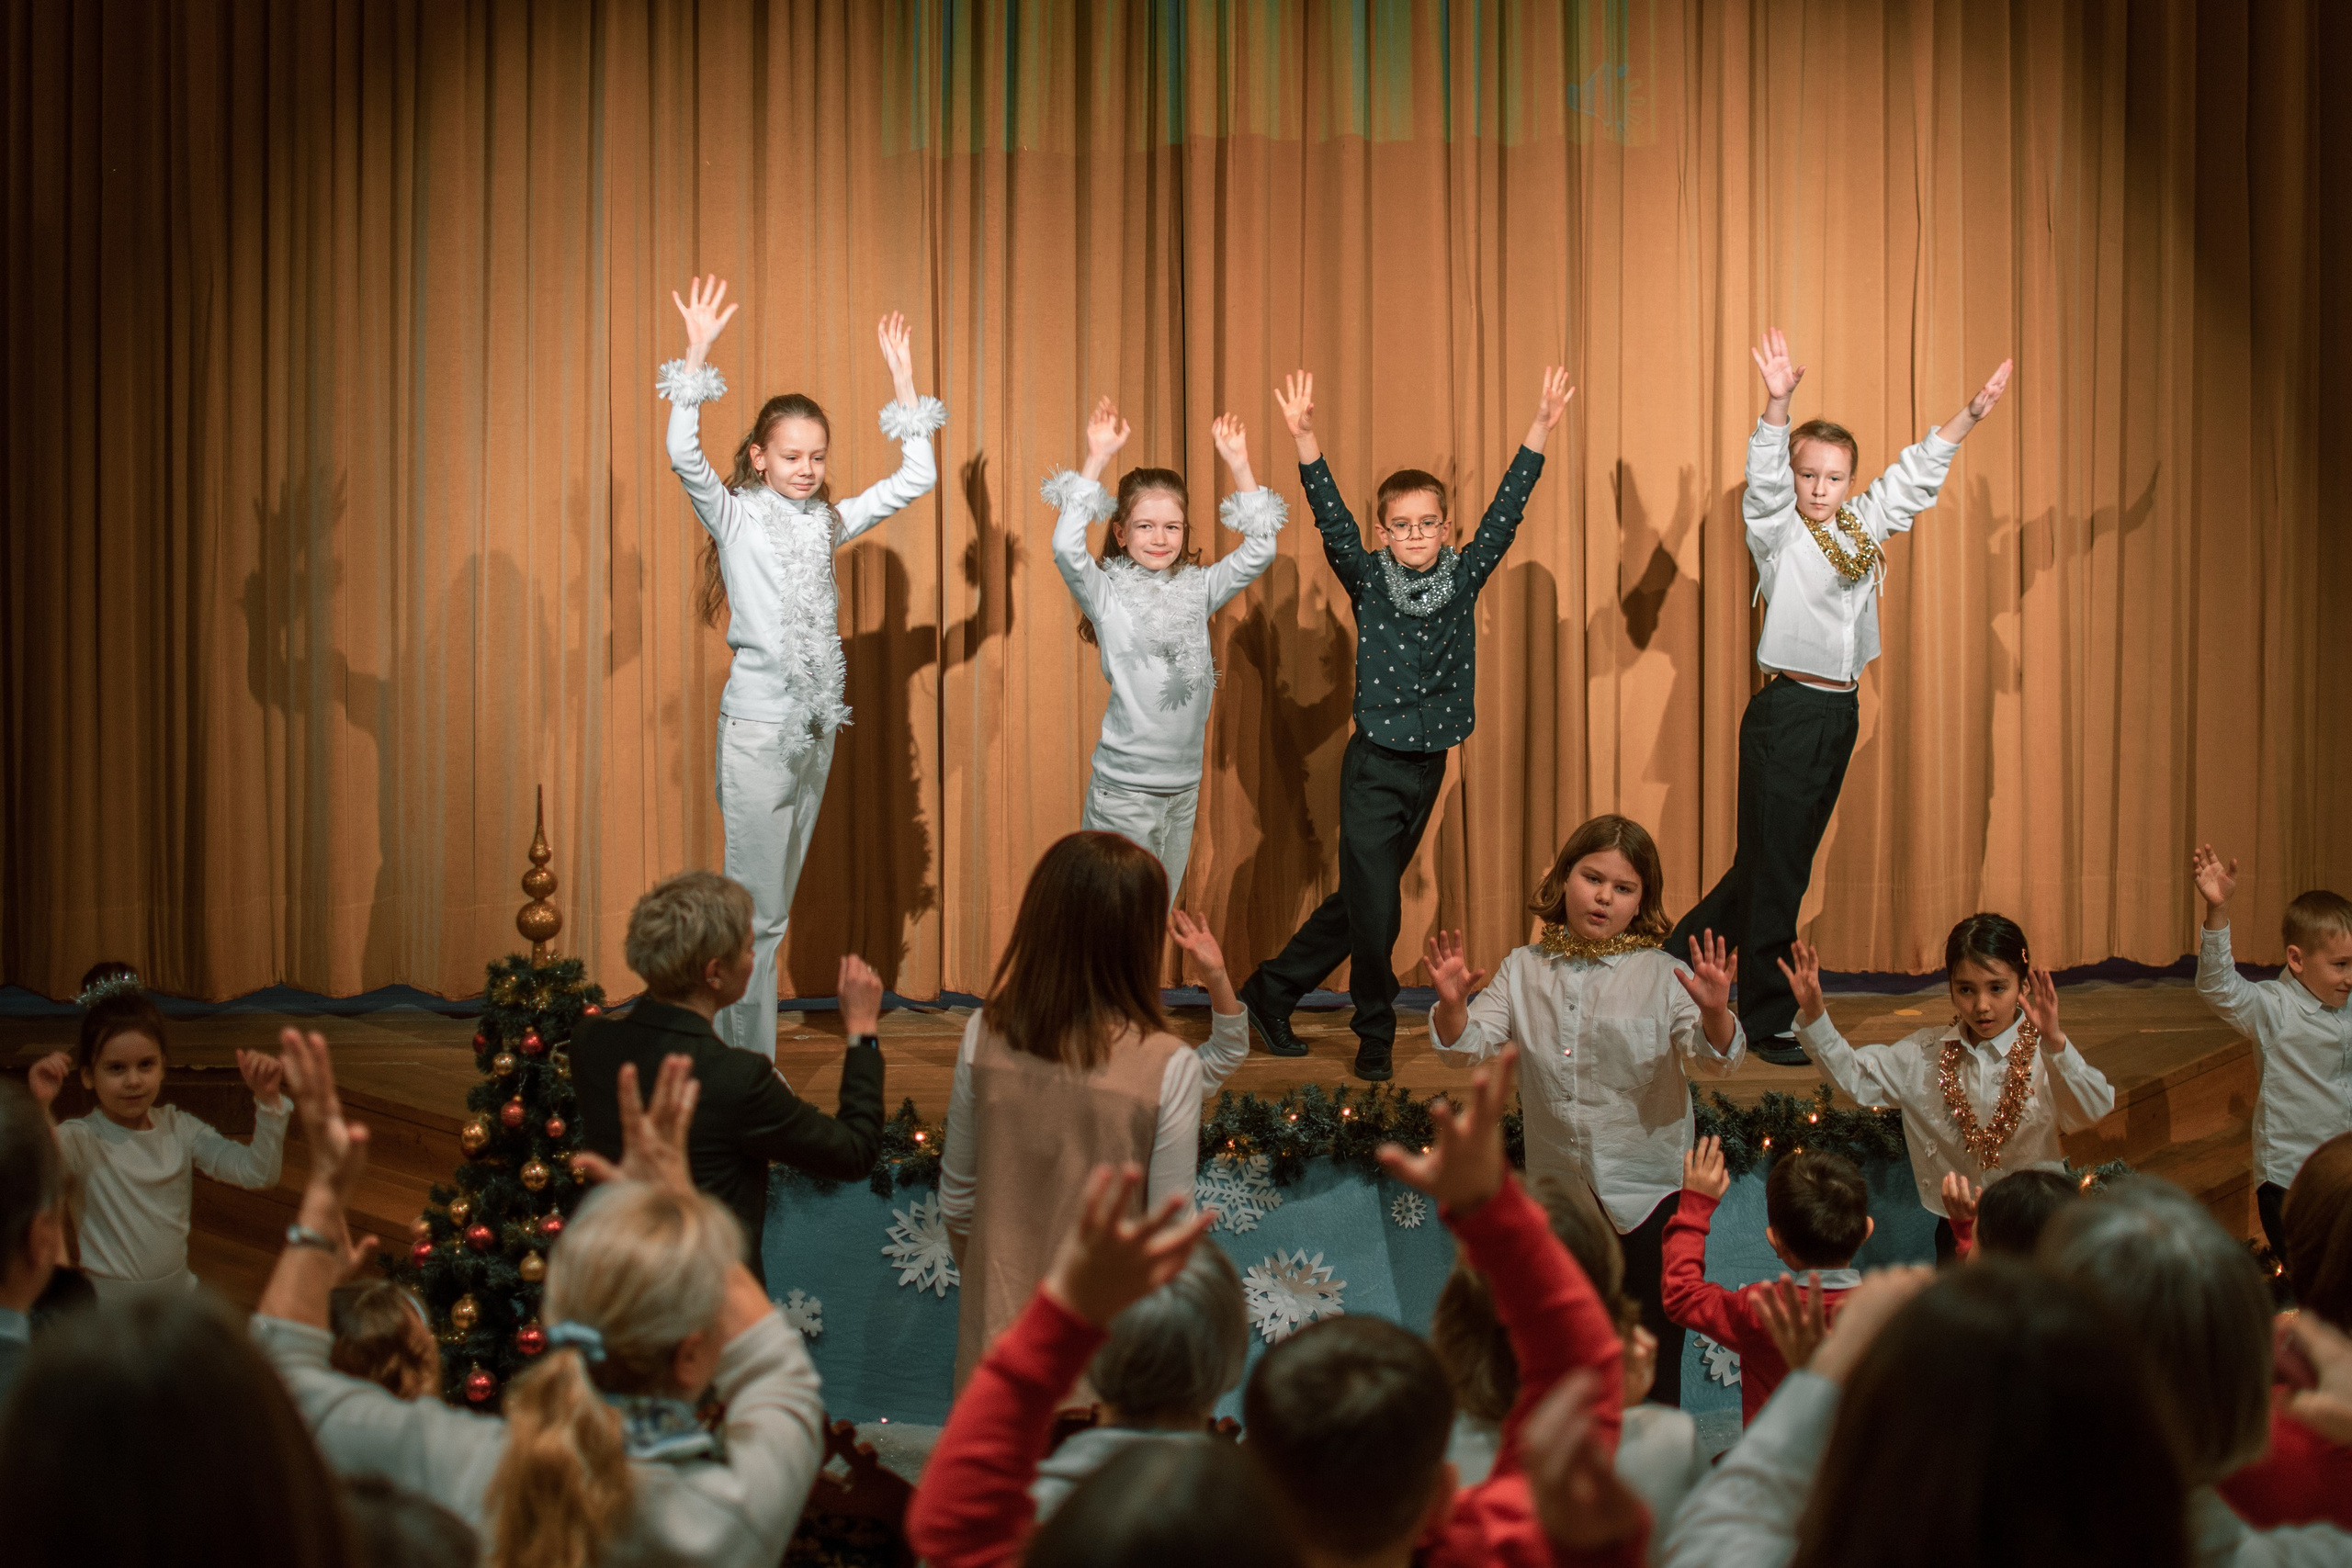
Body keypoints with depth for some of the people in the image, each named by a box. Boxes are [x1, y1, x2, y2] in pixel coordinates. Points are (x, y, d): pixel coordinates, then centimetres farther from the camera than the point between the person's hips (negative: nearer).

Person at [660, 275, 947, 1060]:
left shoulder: (827, 520, 10)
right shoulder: (734, 515, -3)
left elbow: (916, 478, 12)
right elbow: (684, 454, -20)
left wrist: (903, 378, 6)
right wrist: (698, 354, -27)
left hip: (816, 727, 6)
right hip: (758, 723, -6)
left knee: (772, 905, 12)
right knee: (758, 913, -5)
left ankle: (729, 1049, 20)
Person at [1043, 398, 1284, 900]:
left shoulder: (1197, 589, 7)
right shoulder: (1107, 591, -6)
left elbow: (1259, 551, 3)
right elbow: (1066, 547, -22)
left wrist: (1239, 466, -4)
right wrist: (1097, 460, -24)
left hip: (1184, 783, 5)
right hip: (1125, 787, -5)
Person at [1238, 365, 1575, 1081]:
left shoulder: (1464, 578, 1)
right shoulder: (1369, 582, -6)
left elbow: (1506, 512, -6)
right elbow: (1331, 520, -18)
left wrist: (1540, 428, -16)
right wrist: (1305, 441, -34)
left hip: (1429, 764, 4)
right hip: (1373, 766, -4)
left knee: (1361, 898, 12)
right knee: (1375, 908, -5)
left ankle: (1272, 991, 27)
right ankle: (1375, 1033, 13)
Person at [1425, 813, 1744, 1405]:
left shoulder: (1663, 975, -6)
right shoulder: (1523, 970, 4)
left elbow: (1710, 1062, -16)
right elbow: (1470, 1046, -2)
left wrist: (1714, 1013, -37)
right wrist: (1453, 1004, -23)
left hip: (1647, 1198, -3)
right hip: (1556, 1196, 3)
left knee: (1650, 1370, 4)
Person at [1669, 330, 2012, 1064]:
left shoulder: (1861, 527, 10)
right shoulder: (1777, 531, -7)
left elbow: (1915, 476, 18)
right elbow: (1764, 479, -25)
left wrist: (1972, 412, 10)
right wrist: (1777, 403, -41)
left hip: (1839, 712, 7)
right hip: (1786, 711, -7)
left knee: (1786, 860, 12)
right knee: (1773, 870, -1)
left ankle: (1685, 951, 27)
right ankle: (1767, 1021, 6)